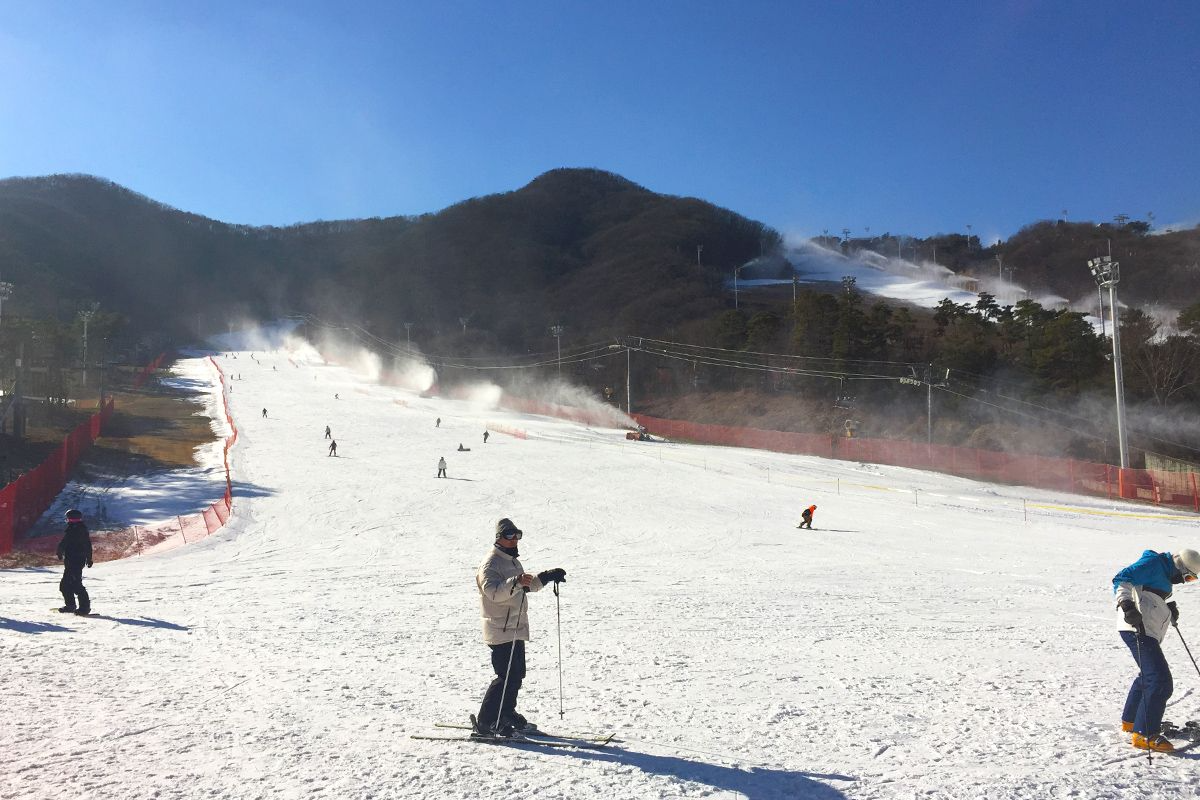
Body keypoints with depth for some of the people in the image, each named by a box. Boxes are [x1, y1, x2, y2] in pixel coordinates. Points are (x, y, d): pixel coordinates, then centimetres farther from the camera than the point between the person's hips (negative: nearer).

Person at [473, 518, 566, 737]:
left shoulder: (512, 560, 17)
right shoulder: (491, 563, -14)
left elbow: (527, 586, 28)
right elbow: (493, 592, -29)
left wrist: (547, 576, 15)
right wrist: (516, 582, -43)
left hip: (516, 629, 9)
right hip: (500, 630, -9)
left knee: (517, 674, 15)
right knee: (506, 676, -11)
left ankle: (507, 714, 31)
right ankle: (485, 722, -3)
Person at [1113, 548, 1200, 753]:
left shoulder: (1164, 573, 21)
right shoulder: (1152, 563, -9)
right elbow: (1121, 580, -20)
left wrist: (1169, 607, 14)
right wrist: (1126, 604, -34)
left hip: (1149, 633, 11)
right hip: (1138, 629, -11)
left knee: (1148, 676, 26)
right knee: (1160, 682, -15)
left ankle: (1129, 721, 39)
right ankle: (1144, 734, -12)